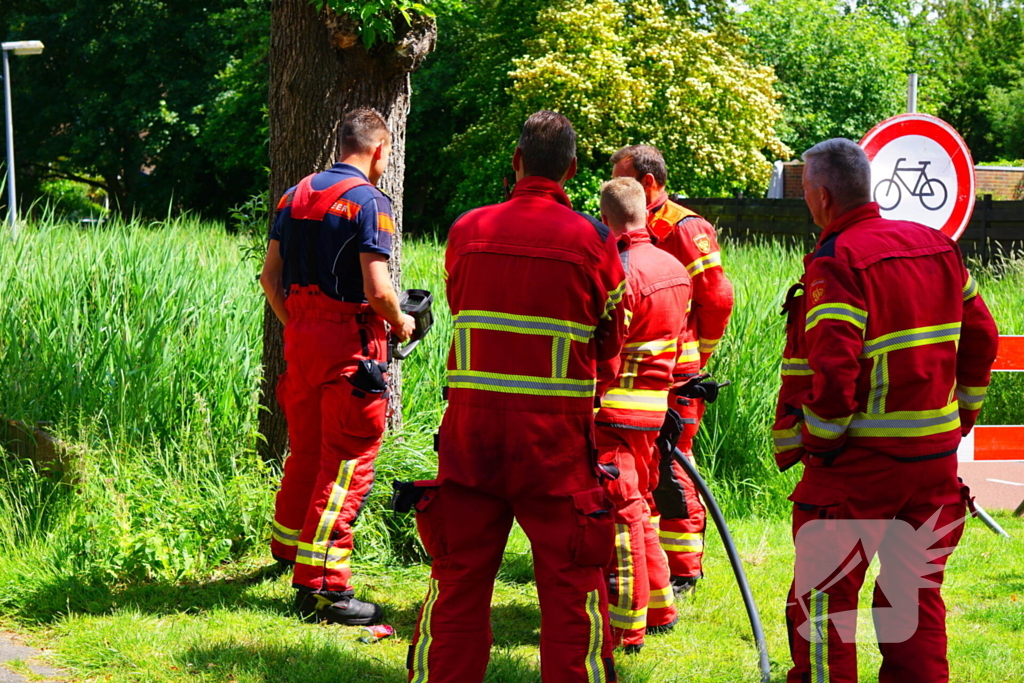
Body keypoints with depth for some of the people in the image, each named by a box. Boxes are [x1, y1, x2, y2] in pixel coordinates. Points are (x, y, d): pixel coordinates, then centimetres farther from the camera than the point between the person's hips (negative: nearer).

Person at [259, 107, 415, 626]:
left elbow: (270, 275, 12)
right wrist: (399, 323, 0)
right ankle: (320, 586, -6)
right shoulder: (369, 201, -11)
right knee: (347, 464, -4)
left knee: (306, 449, 23)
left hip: (300, 334, 7)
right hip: (350, 342, -7)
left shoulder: (296, 195, 11)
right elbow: (376, 288, -18)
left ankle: (287, 548, 40)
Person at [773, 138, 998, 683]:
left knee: (821, 596, 1)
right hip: (936, 454, 7)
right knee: (915, 592, 15)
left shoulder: (836, 263, -15)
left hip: (860, 459, -7)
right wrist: (961, 414, 21)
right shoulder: (937, 246, 9)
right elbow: (980, 338, 14)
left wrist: (810, 442, -10)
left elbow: (833, 369, -23)